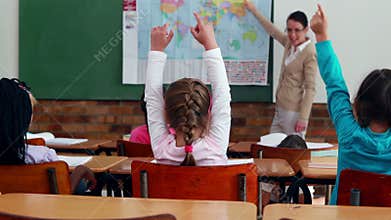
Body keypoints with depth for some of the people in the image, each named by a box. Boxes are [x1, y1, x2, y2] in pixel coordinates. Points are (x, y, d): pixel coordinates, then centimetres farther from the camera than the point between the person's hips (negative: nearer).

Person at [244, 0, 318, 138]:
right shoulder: (289, 43, 7)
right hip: (280, 110, 8)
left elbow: (310, 89, -16)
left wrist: (303, 118, -19)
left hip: (293, 112, -8)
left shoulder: (309, 54, -15)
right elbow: (272, 30, 26)